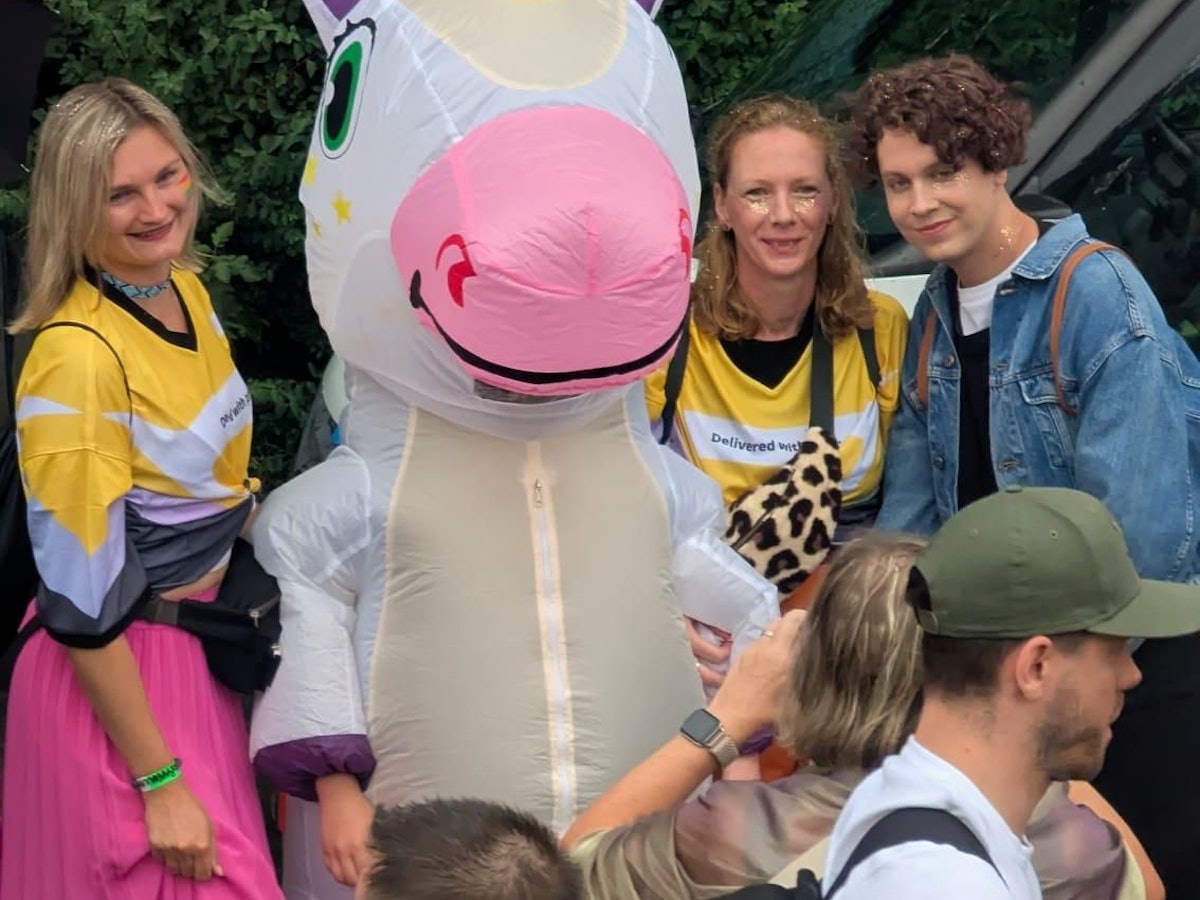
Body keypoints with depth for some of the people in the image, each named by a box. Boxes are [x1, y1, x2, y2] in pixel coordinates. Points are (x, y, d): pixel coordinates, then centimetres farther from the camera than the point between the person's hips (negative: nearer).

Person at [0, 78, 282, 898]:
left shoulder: (185, 286, 0)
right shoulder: (78, 358, -25)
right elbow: (83, 604, -22)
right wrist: (160, 783, -19)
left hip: (203, 639, 8)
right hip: (116, 673, -8)